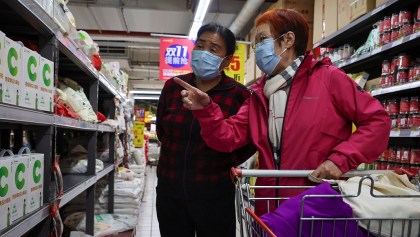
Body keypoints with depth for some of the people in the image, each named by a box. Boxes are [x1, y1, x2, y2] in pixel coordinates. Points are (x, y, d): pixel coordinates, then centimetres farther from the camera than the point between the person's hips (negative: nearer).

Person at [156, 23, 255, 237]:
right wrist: (178, 155, 11)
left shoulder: (239, 95, -11)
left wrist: (228, 164, -2)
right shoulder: (173, 86, 0)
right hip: (170, 191, 3)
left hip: (214, 194, -3)